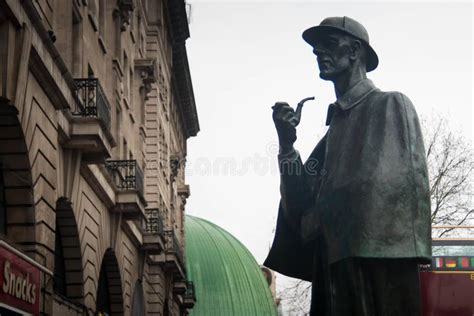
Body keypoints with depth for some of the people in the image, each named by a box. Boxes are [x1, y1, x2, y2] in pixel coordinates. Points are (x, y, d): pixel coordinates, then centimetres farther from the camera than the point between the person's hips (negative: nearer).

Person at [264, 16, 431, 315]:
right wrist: (287, 145, 1)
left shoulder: (392, 105, 4)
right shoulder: (335, 128, 23)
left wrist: (317, 221, -3)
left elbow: (390, 184, -10)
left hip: (378, 262, -6)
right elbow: (302, 207, 15)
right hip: (335, 272, 6)